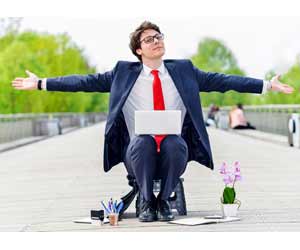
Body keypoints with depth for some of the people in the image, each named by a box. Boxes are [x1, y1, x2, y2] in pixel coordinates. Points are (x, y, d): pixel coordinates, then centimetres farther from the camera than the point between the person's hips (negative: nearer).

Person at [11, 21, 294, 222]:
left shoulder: (183, 69, 13)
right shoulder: (124, 72, 10)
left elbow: (222, 80, 8)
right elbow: (88, 81, 7)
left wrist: (268, 85, 1)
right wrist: (41, 83, 1)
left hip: (173, 150, 1)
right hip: (139, 153, 0)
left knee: (175, 142, -33)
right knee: (142, 140, -34)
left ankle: (164, 200, -10)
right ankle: (147, 202, -13)